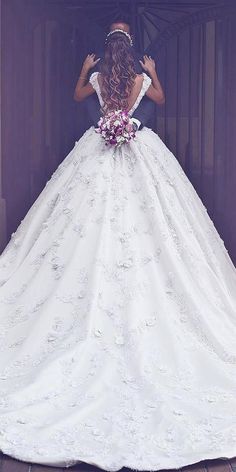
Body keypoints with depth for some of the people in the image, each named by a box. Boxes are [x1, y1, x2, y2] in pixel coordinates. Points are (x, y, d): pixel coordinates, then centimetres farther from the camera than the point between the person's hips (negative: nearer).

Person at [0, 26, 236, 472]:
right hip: (139, 153, 0)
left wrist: (84, 68, 36)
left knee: (90, 224, 3)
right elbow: (160, 98, 23)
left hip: (99, 152, 0)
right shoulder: (142, 78, 1)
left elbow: (78, 95, 25)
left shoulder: (97, 78, 2)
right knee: (146, 225, 0)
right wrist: (153, 71, 36)